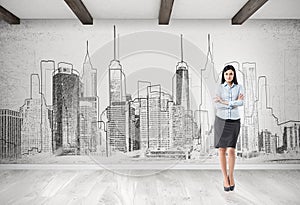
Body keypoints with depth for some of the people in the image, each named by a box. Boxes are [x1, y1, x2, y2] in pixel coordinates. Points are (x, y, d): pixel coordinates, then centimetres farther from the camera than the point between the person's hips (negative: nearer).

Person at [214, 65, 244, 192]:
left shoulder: (239, 87, 3)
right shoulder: (219, 88, 0)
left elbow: (241, 103, -14)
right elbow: (217, 105, -13)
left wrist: (224, 102, -16)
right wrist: (234, 103, -15)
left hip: (234, 121, 0)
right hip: (221, 120, 0)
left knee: (231, 150, -7)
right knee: (222, 149, -1)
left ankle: (231, 176, 14)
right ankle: (225, 177, 13)